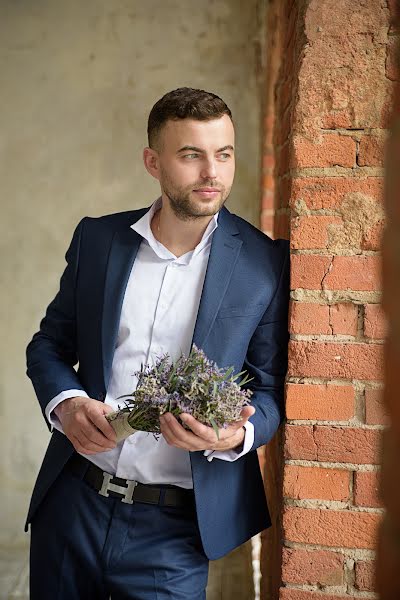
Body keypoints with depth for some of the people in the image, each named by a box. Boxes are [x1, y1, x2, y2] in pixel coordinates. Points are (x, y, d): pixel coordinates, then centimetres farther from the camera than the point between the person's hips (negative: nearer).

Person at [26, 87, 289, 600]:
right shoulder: (97, 237, 2)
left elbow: (271, 388, 0)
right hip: (73, 501, 3)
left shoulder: (266, 263, -6)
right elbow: (50, 344, 9)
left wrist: (237, 435, -21)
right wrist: (66, 402, -11)